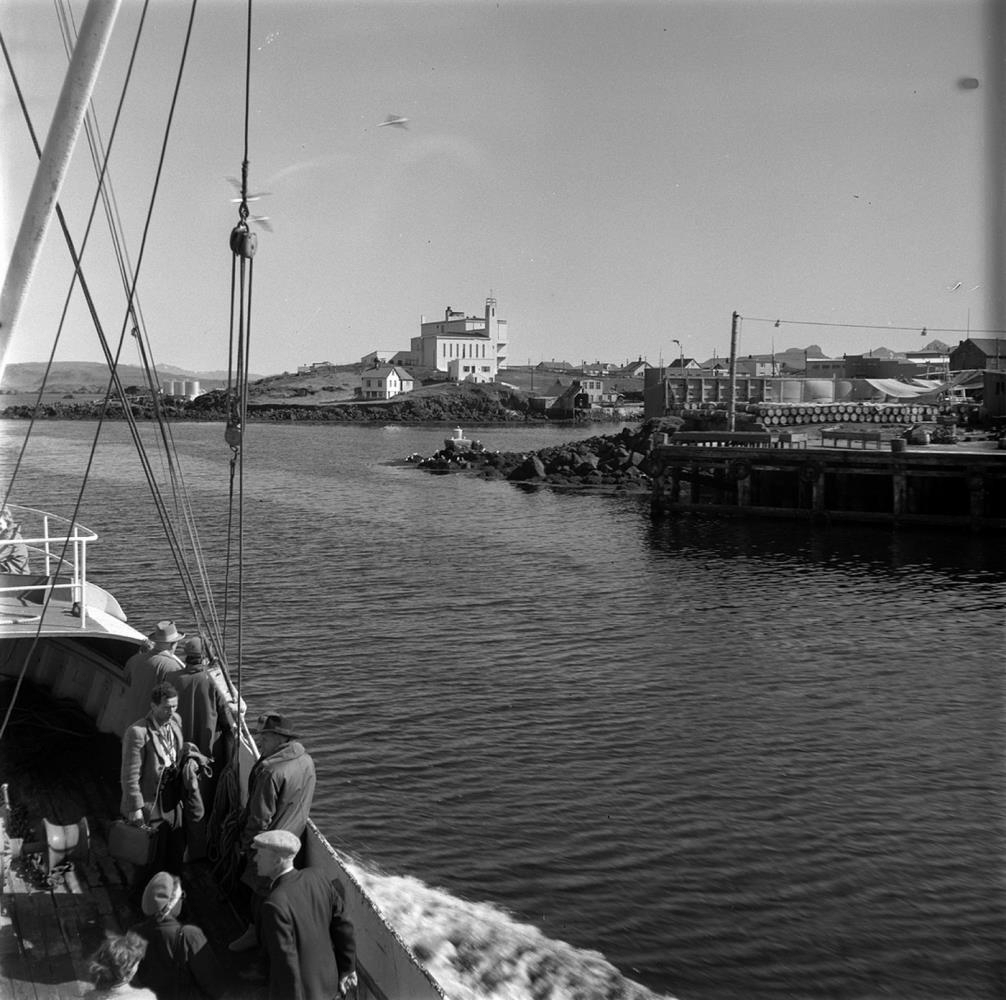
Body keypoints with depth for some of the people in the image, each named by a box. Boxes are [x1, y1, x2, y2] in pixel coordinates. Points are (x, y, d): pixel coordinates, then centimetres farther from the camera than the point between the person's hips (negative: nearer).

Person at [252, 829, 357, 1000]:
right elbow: (343, 926, -2)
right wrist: (347, 969, 10)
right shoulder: (317, 877, -11)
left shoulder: (275, 906, -33)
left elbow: (287, 964, -29)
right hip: (325, 979, 7)